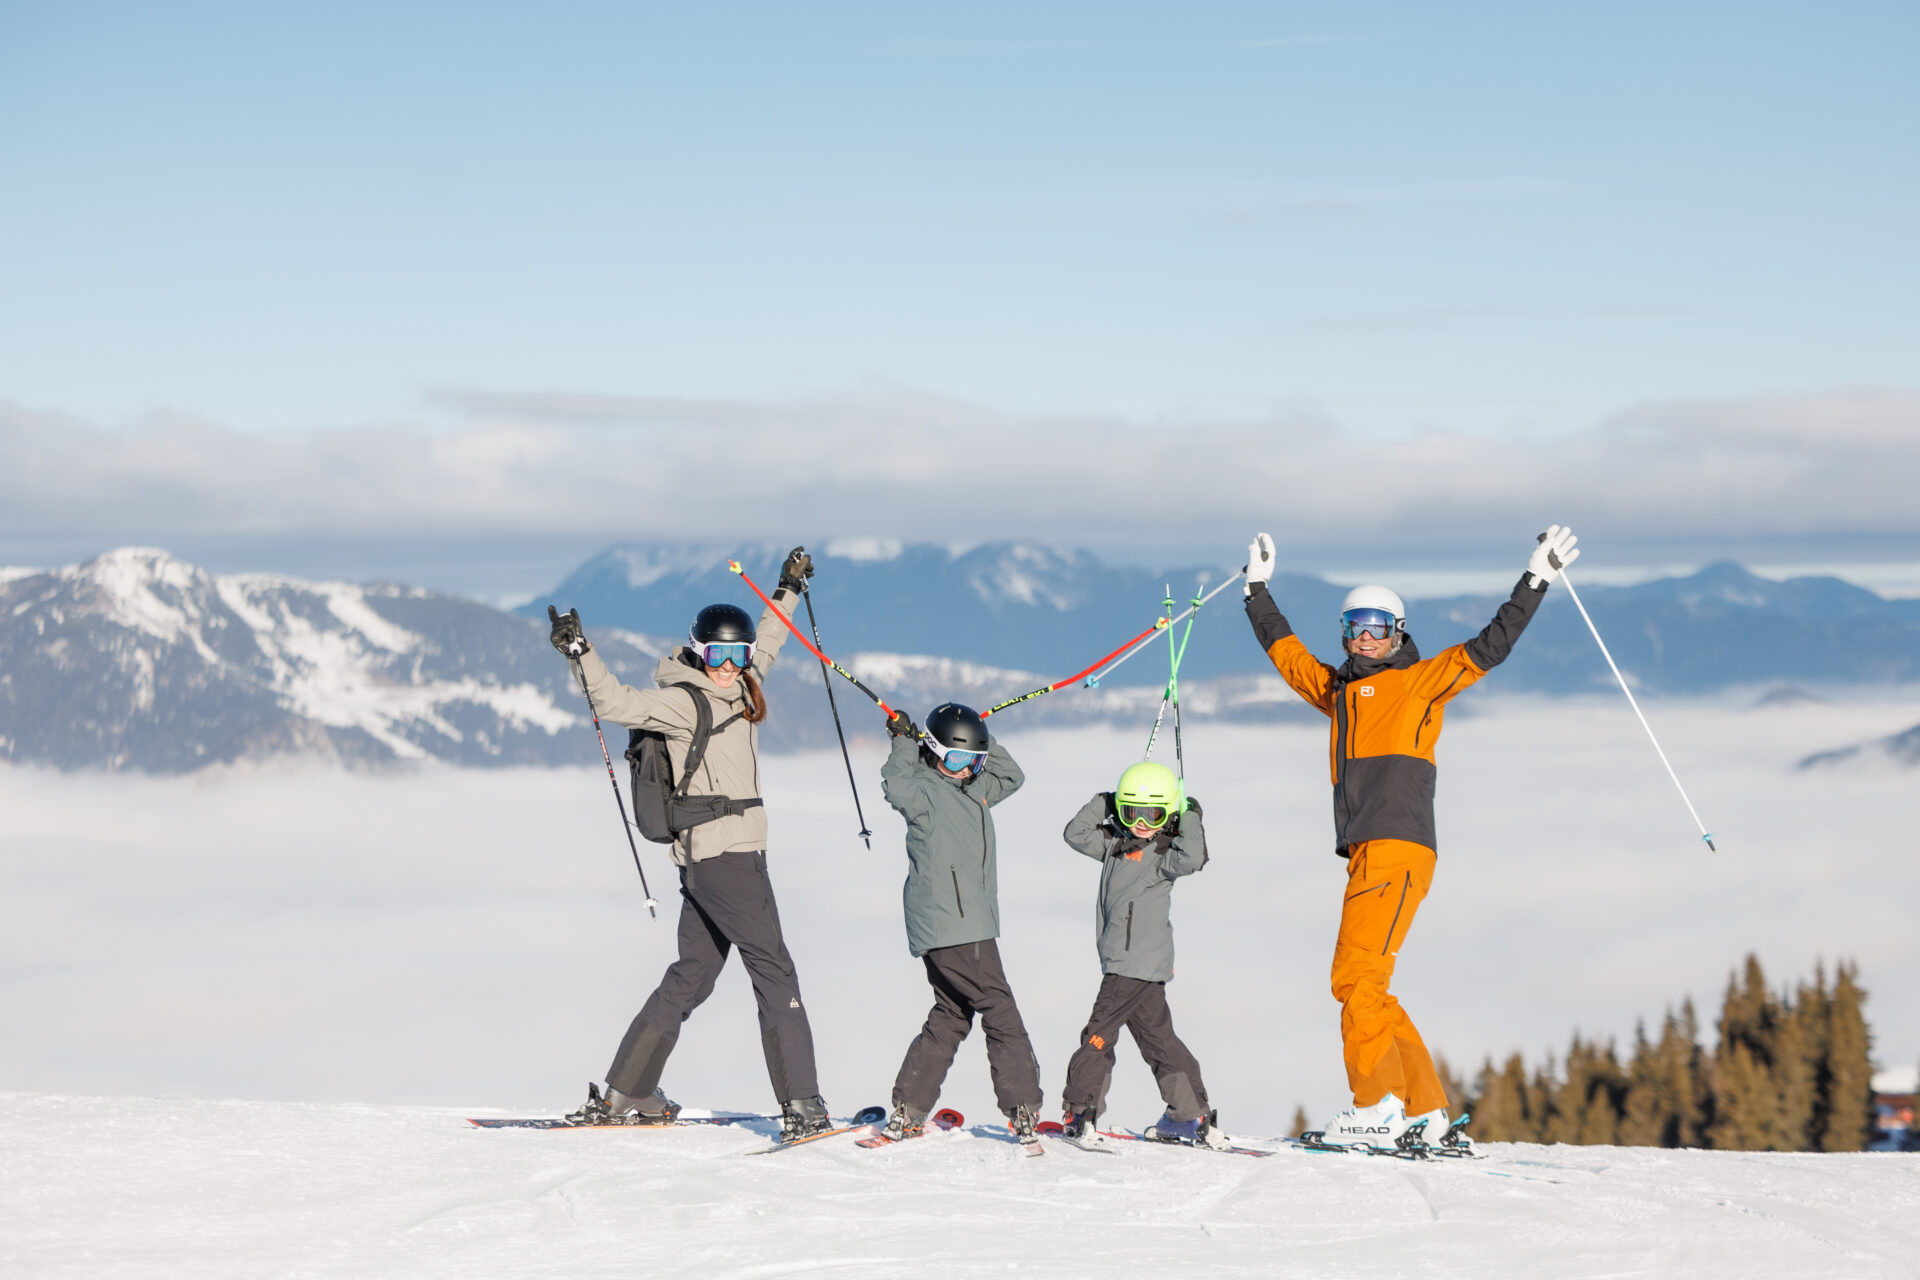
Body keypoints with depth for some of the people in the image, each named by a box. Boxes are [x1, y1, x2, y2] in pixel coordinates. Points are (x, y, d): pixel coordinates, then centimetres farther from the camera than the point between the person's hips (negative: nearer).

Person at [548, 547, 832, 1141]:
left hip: (729, 852, 9)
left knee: (692, 975, 12)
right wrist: (581, 654, -30)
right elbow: (619, 703, -19)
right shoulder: (683, 700, -10)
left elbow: (763, 647, 33)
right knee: (774, 970, -9)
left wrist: (788, 590, 39)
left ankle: (624, 1096, 15)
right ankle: (800, 1103, -11)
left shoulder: (734, 689, 14)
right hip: (721, 851, -9)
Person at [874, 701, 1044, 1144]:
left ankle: (907, 1112, 15)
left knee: (951, 1016, 12)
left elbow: (1011, 776, 30)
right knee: (1000, 1011, -10)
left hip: (972, 922, 10)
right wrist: (904, 743, -16)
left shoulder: (975, 788, 19)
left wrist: (985, 743, 17)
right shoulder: (926, 791, -6)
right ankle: (1023, 1111, -9)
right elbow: (897, 788, -24)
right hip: (948, 928, -10)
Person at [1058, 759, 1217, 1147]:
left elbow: (1190, 858, -29)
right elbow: (1075, 834, 20)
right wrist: (1101, 805, 9)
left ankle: (1080, 1114, -7)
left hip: (1138, 965, -9)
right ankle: (1191, 1116, 16)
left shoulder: (1161, 853, -9)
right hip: (1123, 963, 9)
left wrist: (1190, 819, -18)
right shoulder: (1115, 844, 15)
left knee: (1099, 1033, -8)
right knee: (1157, 1035, 12)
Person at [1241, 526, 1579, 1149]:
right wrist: (1259, 590, 44)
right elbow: (1286, 650, 38)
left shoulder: (1421, 681, 7)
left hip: (1400, 850, -8)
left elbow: (1488, 648, 2)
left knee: (1356, 976, -16)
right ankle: (1425, 1108, 10)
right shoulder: (1337, 689, 25)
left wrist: (1536, 581, -1)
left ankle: (1377, 1107, -19)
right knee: (1363, 986, 6)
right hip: (1366, 855, 8)